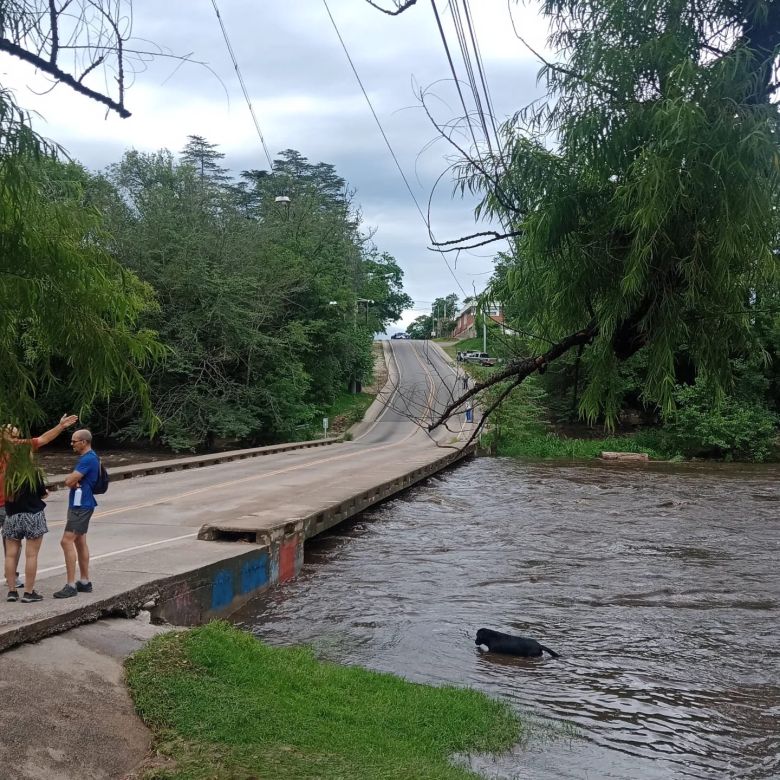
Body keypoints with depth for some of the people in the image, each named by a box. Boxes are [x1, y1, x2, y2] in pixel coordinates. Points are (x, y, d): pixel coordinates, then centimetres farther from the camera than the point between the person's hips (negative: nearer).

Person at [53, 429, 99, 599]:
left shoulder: (88, 459, -18)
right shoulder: (87, 457, 16)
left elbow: (69, 481, -21)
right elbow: (69, 480, 12)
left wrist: (72, 480, 1)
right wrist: (74, 480, -10)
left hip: (81, 506, -11)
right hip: (79, 504, 11)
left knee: (67, 541, -12)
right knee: (80, 542, 14)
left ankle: (71, 585, -12)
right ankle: (85, 581, 21)